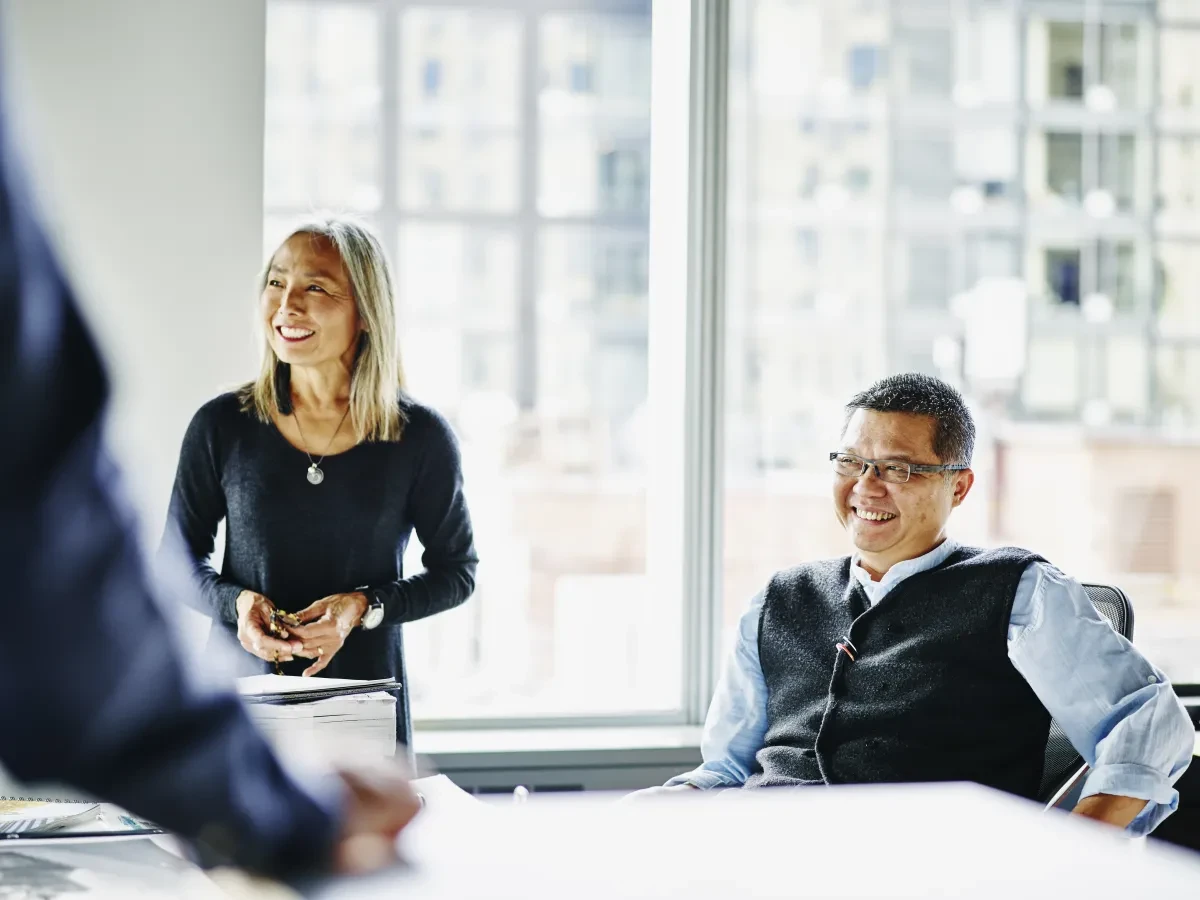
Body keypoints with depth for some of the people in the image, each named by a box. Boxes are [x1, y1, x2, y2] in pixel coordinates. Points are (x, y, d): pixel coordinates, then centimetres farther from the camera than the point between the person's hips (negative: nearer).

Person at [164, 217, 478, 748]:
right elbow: (179, 559, 7)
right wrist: (235, 603, -13)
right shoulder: (220, 427, -4)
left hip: (367, 705, 0)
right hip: (240, 699, 1)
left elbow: (455, 569, 4)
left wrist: (365, 606, -13)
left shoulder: (421, 439, -6)